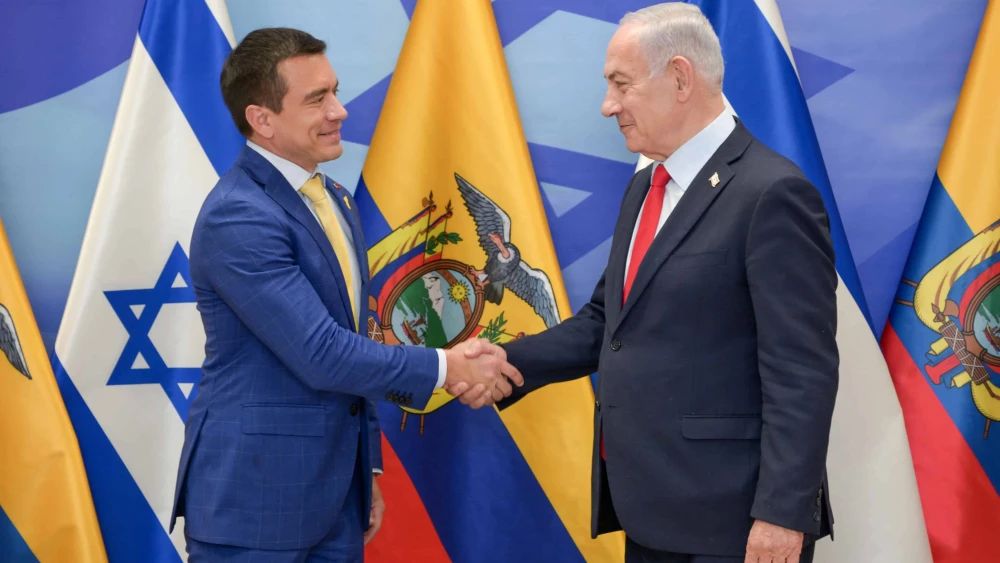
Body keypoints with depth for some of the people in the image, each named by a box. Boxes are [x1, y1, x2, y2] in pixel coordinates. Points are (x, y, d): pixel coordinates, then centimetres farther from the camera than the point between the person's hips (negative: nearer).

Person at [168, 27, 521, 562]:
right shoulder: (236, 217, -18)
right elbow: (322, 356, -23)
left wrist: (365, 468, 17)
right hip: (253, 496, -8)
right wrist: (447, 368, -14)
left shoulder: (335, 200, 11)